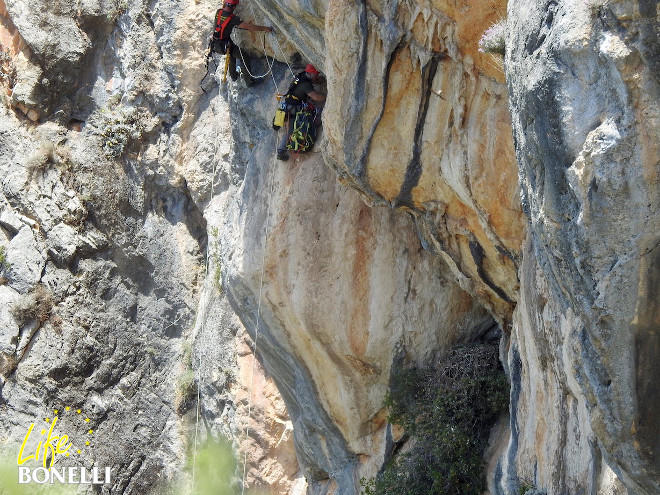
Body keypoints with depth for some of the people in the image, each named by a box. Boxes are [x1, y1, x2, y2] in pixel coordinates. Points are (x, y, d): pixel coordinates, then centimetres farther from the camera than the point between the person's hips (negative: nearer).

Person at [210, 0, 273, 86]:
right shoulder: (233, 19, -25)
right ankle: (249, 81, 17)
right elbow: (249, 27, -27)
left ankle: (233, 76, 46)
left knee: (232, 53, 34)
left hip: (215, 46, 7)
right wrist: (265, 28, -22)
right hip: (225, 46, -7)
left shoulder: (218, 12, -8)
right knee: (243, 57, 11)